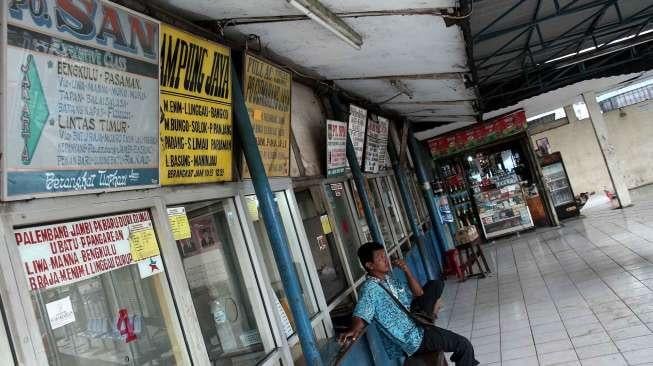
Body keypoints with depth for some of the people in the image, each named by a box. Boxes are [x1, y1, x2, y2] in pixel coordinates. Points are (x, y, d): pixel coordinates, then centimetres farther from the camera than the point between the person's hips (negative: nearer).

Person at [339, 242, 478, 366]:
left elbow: (419, 293, 5)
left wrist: (407, 271, -9)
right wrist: (354, 330, -57)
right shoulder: (370, 288, -21)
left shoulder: (389, 279, 4)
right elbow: (361, 316, -34)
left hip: (413, 319, 9)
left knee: (436, 285, 17)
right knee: (464, 345, -6)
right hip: (411, 338, -9)